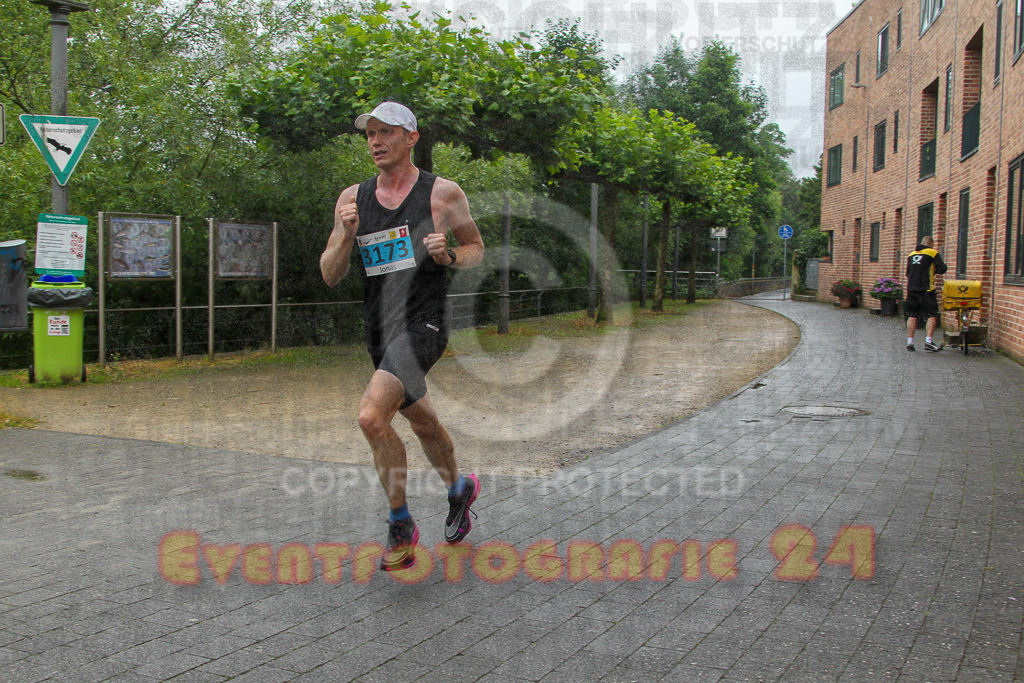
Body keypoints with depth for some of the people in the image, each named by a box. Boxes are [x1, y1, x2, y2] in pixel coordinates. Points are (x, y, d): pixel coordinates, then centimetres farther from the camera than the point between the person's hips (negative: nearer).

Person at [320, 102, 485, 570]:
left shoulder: (443, 193, -4)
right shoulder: (352, 198, 6)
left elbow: (476, 249, 8)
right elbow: (330, 276, 5)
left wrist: (448, 255, -13)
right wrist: (347, 235, -13)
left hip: (422, 324, -5)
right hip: (378, 329, 6)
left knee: (371, 416, -22)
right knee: (422, 423, 21)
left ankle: (401, 525, -3)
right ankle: (459, 489, 48)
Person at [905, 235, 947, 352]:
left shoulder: (911, 254, 15)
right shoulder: (933, 253, -2)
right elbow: (942, 269, -6)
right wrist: (935, 271, 12)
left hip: (911, 289, 5)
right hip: (926, 290, -5)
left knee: (912, 316, 8)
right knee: (932, 316, 1)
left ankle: (909, 342, 6)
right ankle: (928, 341, -8)